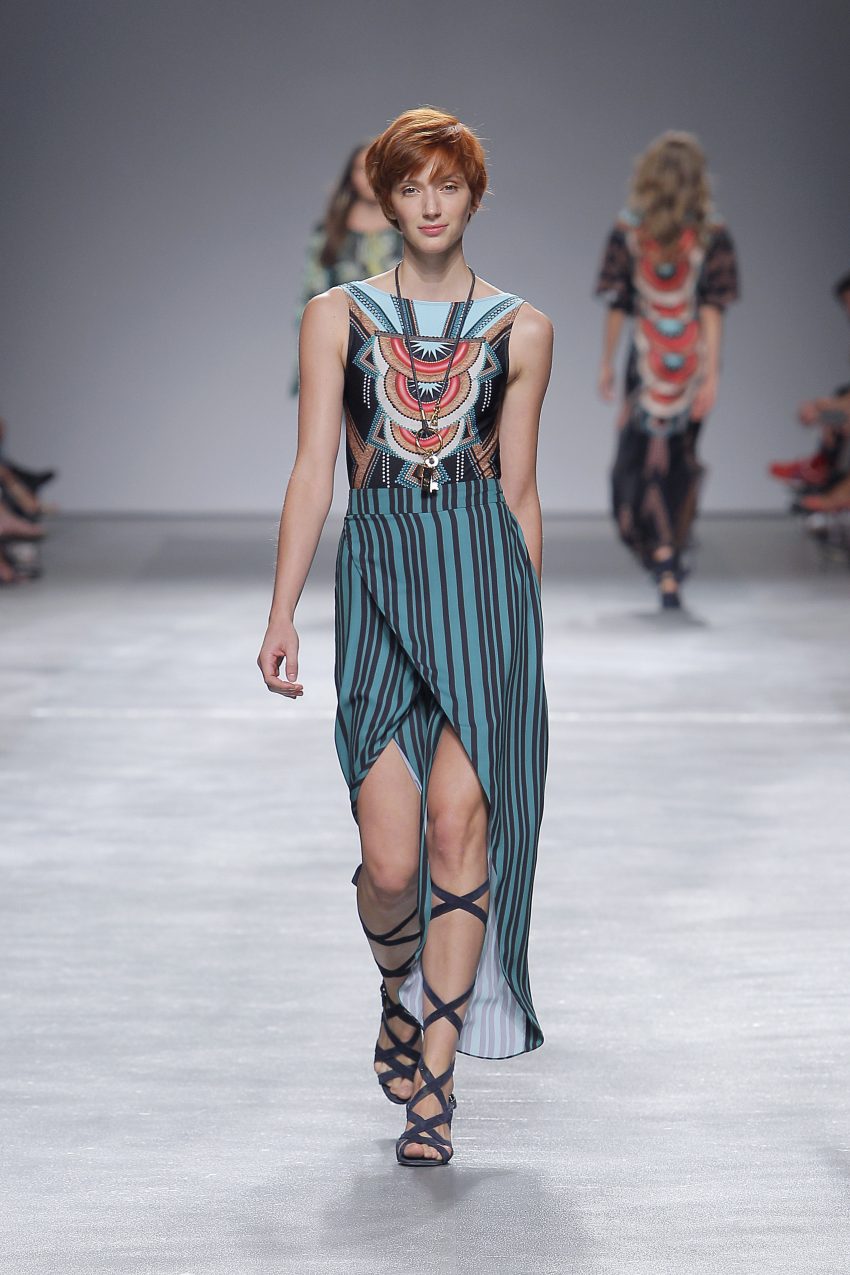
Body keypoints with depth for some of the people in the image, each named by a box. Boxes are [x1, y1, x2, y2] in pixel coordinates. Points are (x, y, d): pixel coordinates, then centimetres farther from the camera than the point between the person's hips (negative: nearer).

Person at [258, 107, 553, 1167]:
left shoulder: (519, 330, 9)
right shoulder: (337, 316, 8)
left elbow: (520, 489, 13)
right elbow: (311, 472, 4)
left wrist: (526, 629, 15)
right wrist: (283, 614, -4)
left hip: (483, 571, 0)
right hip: (377, 574, 0)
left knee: (459, 828, -10)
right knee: (389, 859, -6)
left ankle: (433, 1081, 0)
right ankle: (399, 990, 29)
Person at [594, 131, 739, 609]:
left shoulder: (629, 233, -4)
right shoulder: (713, 235, -5)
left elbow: (618, 305, -2)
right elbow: (713, 309, -9)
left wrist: (607, 363, 7)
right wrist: (712, 373, -9)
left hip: (646, 361, -1)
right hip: (692, 362, 1)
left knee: (639, 457, 5)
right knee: (683, 458, 16)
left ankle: (661, 555, -12)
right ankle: (672, 556, 22)